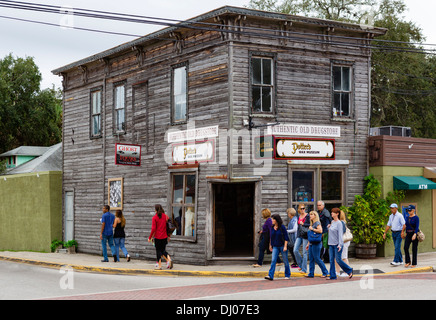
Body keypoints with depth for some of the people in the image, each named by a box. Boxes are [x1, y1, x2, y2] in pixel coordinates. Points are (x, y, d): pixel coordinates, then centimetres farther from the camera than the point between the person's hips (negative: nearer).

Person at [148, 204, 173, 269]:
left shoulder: (154, 217, -9)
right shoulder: (166, 216, 4)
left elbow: (153, 229, -12)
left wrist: (150, 237, -4)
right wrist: (169, 236, 17)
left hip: (157, 237, -4)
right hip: (164, 236, 4)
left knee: (158, 250, 4)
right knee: (163, 250, 13)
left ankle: (159, 265, 4)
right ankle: (169, 259, -12)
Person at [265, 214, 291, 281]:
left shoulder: (282, 227, -10)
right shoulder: (272, 228, 4)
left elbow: (286, 237, -9)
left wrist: (285, 246, -15)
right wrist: (270, 245, 17)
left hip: (282, 246, -4)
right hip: (275, 247, 4)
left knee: (285, 261, 7)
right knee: (273, 260, -8)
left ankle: (287, 275, 21)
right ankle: (270, 276, -14)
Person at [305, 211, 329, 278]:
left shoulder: (317, 223, -9)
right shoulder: (312, 224, 18)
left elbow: (320, 230, -25)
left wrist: (312, 229, -15)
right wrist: (308, 244, 22)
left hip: (316, 243, -9)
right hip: (311, 244, 9)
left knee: (317, 259, -6)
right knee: (311, 259, 8)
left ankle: (325, 272, 4)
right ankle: (311, 274, 11)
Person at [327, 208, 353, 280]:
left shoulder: (339, 223, -10)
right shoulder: (332, 222, 12)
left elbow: (340, 234, -15)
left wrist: (340, 245, -21)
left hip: (337, 244, -7)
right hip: (331, 244, 7)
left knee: (338, 260, -6)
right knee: (331, 260, 3)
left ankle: (349, 270, 13)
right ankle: (333, 276, 7)